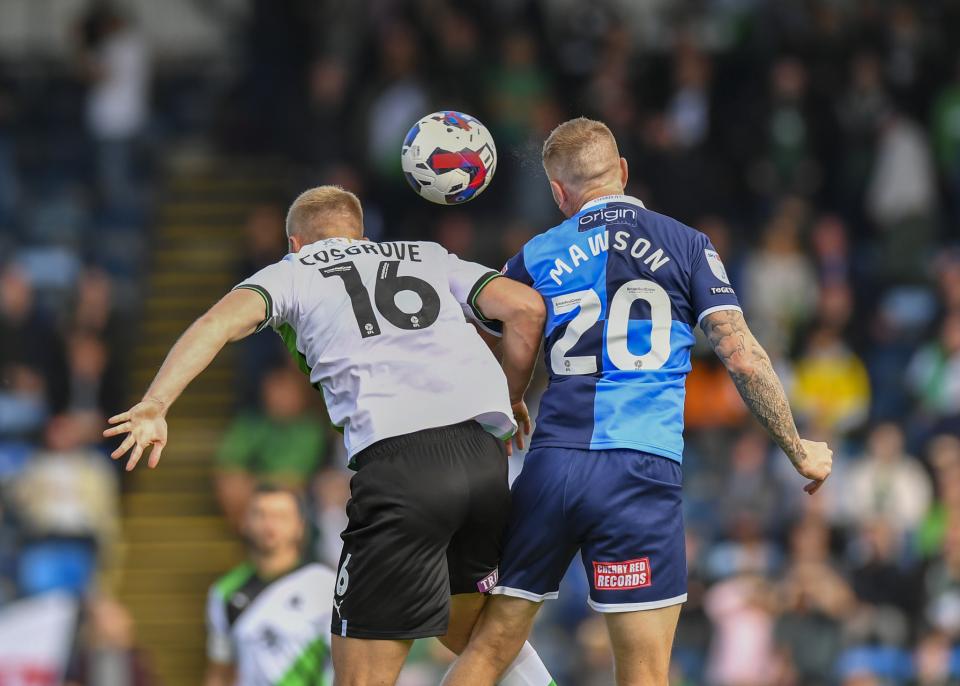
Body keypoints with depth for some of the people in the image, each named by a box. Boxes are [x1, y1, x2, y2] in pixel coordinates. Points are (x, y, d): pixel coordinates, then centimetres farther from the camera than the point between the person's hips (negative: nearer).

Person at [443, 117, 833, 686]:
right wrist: (800, 452, 10)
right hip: (641, 473, -2)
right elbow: (743, 358, 0)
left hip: (551, 466, 2)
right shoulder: (686, 245, 6)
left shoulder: (535, 258, 12)